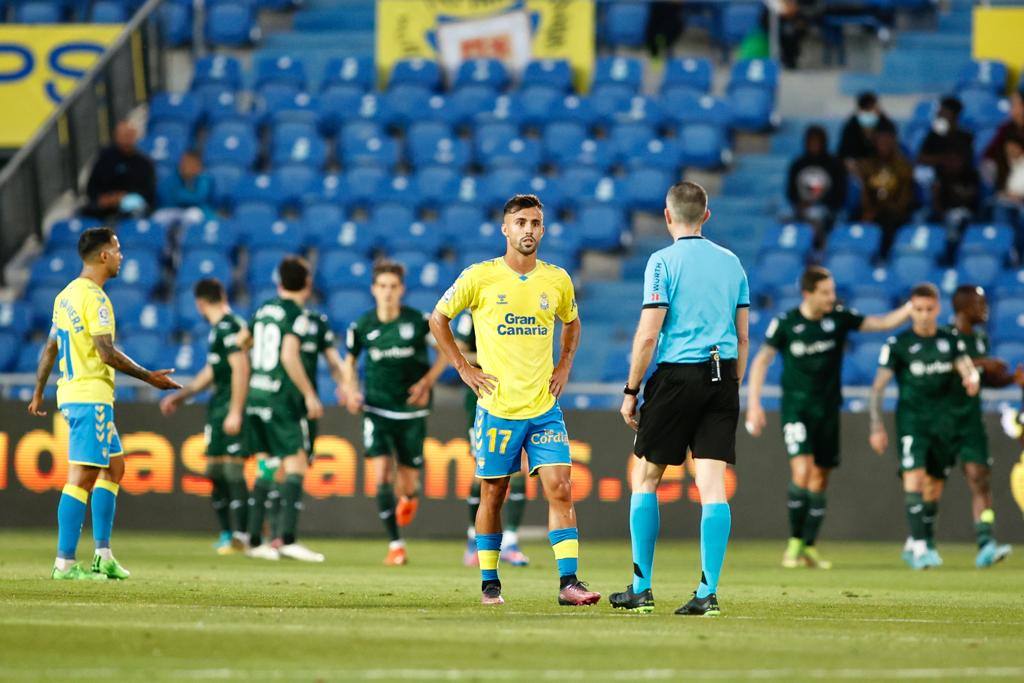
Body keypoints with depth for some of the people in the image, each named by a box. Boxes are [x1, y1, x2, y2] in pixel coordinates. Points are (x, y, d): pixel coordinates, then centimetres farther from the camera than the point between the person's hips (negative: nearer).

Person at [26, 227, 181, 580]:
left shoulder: (66, 294, 14)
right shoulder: (93, 297, -14)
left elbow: (50, 348, 19)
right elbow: (107, 353, -20)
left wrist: (38, 392, 25)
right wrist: (149, 377, -13)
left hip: (71, 392, 10)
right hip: (91, 396, -10)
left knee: (114, 467, 16)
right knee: (82, 477, -9)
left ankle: (103, 555, 15)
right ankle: (65, 563, -10)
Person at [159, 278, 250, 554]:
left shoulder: (230, 327, -13)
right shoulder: (217, 329, 19)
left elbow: (240, 369, -20)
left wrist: (235, 412, -23)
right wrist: (180, 396, 34)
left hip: (231, 406, -10)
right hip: (218, 406, 10)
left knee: (232, 469, -12)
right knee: (215, 471, 10)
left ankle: (239, 535, -12)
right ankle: (227, 534, 18)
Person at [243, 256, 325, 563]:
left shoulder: (263, 309, 13)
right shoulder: (296, 315, -9)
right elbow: (289, 356, -19)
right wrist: (310, 394, -14)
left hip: (255, 397, 7)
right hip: (281, 399, -7)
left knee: (266, 469, 12)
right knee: (295, 467, -7)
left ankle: (255, 540, 11)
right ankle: (288, 540, -18)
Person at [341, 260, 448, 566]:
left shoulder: (419, 321, -9)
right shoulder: (362, 326, -4)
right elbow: (349, 360, 13)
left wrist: (427, 382, -7)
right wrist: (351, 390, -4)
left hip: (411, 410, 0)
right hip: (376, 409, 0)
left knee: (407, 481, 5)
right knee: (382, 474, -15)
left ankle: (410, 496, 46)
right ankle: (395, 544, -8)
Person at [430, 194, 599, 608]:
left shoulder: (557, 280, 5)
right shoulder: (479, 277, -4)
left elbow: (571, 323, 25)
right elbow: (438, 319, 6)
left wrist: (564, 366, 11)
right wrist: (463, 368, 0)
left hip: (544, 407, 2)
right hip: (497, 407, -2)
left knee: (560, 489, -8)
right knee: (493, 494, 5)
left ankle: (568, 582, -9)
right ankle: (489, 584, 16)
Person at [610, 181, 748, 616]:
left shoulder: (664, 262, -6)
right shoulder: (731, 263, 10)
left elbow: (648, 334, -9)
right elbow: (743, 337, 13)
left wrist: (631, 392, -2)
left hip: (676, 375, -4)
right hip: (722, 376, 4)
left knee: (645, 477, 9)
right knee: (712, 485, 0)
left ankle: (641, 589, 9)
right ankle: (708, 593, -7)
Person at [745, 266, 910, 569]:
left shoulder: (840, 317, -1)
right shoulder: (785, 323, -7)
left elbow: (883, 323, 3)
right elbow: (761, 360, 1)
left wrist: (910, 308, -12)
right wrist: (754, 404, -5)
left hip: (828, 408, 3)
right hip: (797, 406, -3)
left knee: (820, 479, 5)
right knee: (802, 471, -19)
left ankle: (810, 547, 13)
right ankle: (794, 542, -7)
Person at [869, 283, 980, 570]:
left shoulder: (951, 341, 8)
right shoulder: (898, 344, -2)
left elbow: (967, 368, -3)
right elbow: (878, 387, -1)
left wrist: (971, 379, -29)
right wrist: (877, 428, -8)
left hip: (943, 424, 4)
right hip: (911, 419, -4)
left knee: (934, 489, 9)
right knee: (914, 477, -20)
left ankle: (913, 546, 25)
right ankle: (920, 546, -24)